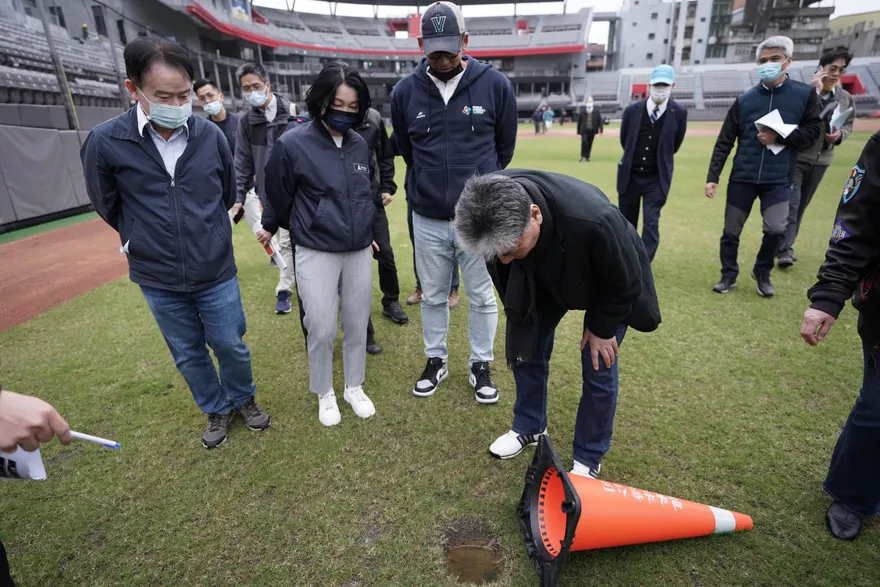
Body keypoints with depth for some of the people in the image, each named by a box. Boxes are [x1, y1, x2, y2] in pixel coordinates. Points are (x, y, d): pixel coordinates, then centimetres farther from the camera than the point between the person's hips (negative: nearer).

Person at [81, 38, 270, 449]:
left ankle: (243, 399, 40)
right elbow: (107, 205, 4)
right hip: (157, 279, 0)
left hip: (216, 271, 0)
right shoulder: (105, 142, -13)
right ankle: (216, 410, 39)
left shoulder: (211, 135, -9)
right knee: (188, 354, 16)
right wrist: (143, 240, 11)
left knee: (231, 345, 13)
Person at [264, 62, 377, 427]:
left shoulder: (360, 145, 3)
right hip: (316, 254, -4)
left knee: (357, 326, 12)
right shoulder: (293, 144, -12)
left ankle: (354, 388, 33)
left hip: (359, 252, 4)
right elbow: (279, 195, 2)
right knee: (321, 330, 2)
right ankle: (325, 394, 28)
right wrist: (270, 229, 15)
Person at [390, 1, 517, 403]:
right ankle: (436, 361, 34)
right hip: (427, 219, 2)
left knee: (482, 298, 10)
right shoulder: (405, 92, -2)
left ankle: (481, 366, 29)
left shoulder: (495, 85, -5)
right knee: (433, 297, 14)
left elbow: (504, 148, 8)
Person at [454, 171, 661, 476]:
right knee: (524, 347, 7)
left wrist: (601, 327, -12)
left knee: (598, 368, -1)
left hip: (607, 286, -4)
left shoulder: (592, 220, -47)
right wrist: (518, 317, 0)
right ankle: (528, 427, 32)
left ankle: (588, 459, 21)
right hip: (543, 276, 4)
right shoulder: (493, 216, -32)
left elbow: (624, 282, -24)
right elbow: (503, 276, -8)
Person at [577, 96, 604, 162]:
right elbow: (579, 122, 5)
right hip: (584, 130, -2)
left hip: (592, 131, 2)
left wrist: (600, 130, -5)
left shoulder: (596, 112, 2)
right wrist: (578, 132, 6)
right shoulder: (582, 112, 0)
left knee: (590, 144, 7)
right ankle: (583, 156, -9)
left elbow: (600, 121, 3)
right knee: (584, 142, -18)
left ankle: (587, 157, 19)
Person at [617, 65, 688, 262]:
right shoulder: (632, 110, -6)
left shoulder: (679, 113, -8)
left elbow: (674, 145, 7)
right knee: (626, 223, 11)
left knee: (651, 224, -7)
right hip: (630, 175, 2)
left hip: (657, 178, -1)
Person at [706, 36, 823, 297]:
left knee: (776, 230, -9)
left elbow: (813, 131, 3)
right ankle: (729, 275, 24)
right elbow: (724, 142, 2)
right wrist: (712, 177, -5)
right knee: (731, 231, 4)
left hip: (778, 179, -1)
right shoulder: (744, 100, 3)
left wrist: (779, 137, -14)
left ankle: (762, 272, 19)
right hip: (742, 178, 1)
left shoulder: (805, 94, 2)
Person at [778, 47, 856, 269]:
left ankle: (787, 245, 25)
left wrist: (840, 135, -8)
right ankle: (784, 249, -9)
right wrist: (813, 90, -26)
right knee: (791, 204, -12)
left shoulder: (846, 98, 6)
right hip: (796, 157, -6)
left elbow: (848, 125, 15)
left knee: (801, 205, 14)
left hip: (821, 160, 6)